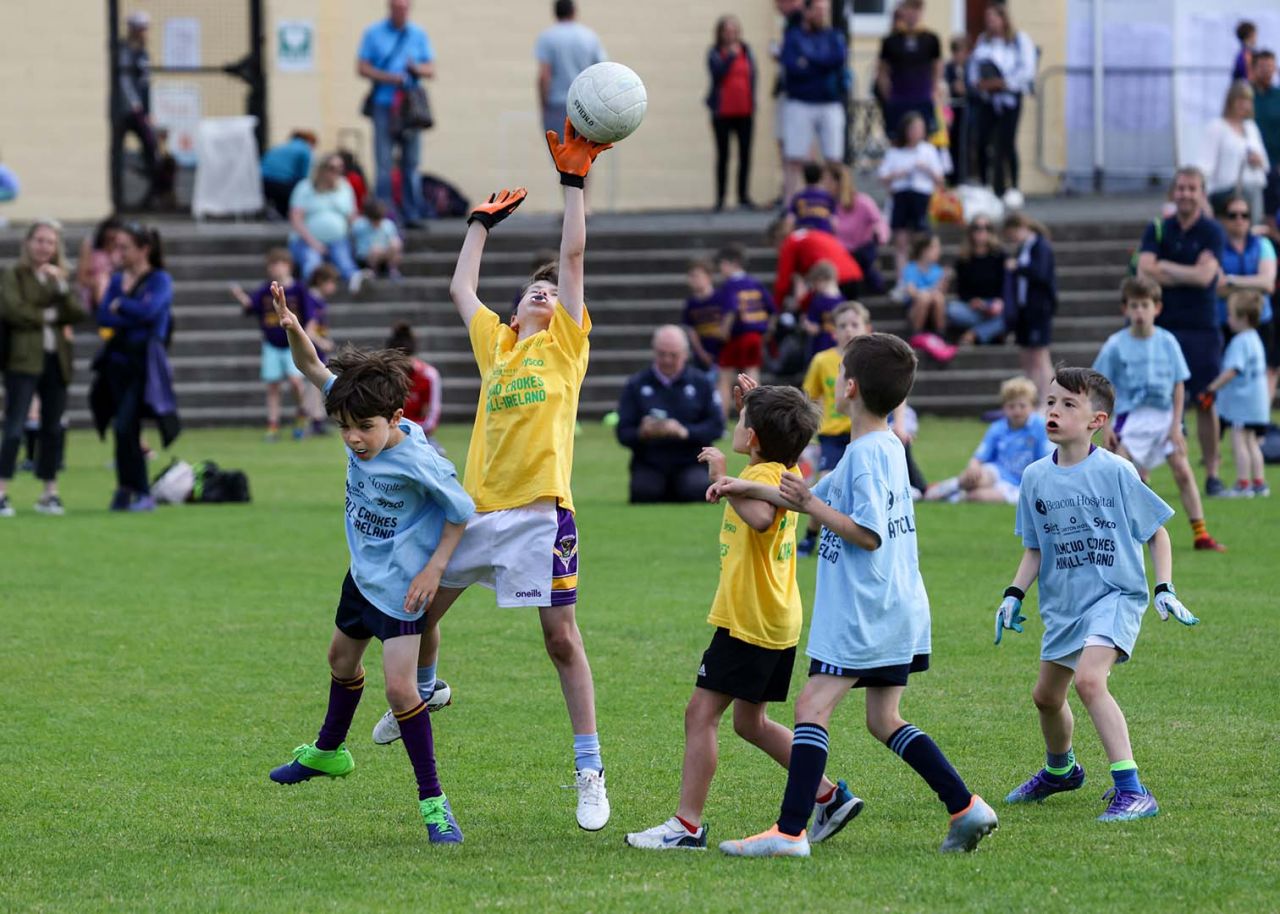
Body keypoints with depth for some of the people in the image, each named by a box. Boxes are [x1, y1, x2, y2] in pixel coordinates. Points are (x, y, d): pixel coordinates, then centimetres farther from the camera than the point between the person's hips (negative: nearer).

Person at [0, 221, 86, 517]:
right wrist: (49, 315, -5)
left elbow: (80, 312, 4)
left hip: (56, 360, 5)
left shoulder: (61, 278, 17)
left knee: (53, 430, 8)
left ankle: (50, 493, 15)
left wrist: (62, 285, -8)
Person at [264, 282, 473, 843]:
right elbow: (314, 369, -4)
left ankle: (432, 801, -8)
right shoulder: (361, 423, -12)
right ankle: (328, 751, 54)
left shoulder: (417, 462, -30)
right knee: (342, 658, 28)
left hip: (399, 585, -8)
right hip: (362, 573, 8)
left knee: (399, 686, -17)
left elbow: (462, 510, -18)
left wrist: (434, 569, -19)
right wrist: (293, 330, -23)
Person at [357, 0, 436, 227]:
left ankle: (412, 215, 5)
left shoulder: (419, 35, 12)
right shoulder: (373, 34, 7)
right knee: (383, 164, -7)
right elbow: (362, 67, 3)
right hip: (383, 105, -2)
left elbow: (431, 70, 11)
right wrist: (388, 78, -12)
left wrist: (417, 68, -12)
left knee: (411, 163, 2)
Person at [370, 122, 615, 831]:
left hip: (540, 510, -5)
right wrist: (483, 222, 37)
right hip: (477, 506, 5)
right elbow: (461, 288, 32)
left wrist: (574, 181, -3)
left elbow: (573, 256, -1)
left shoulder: (566, 340, 7)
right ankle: (422, 690, 45)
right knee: (418, 609, 13)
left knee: (561, 636, -7)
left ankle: (590, 773, -4)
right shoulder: (496, 340, 18)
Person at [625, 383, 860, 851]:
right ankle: (829, 796, 19)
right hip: (778, 620, 10)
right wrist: (760, 404, 32)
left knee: (701, 712, -9)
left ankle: (687, 825, -11)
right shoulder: (786, 472, 12)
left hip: (749, 620, -10)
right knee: (751, 722, 19)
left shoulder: (763, 475, -17)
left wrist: (723, 478, -32)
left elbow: (760, 516, -41)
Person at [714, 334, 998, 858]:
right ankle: (966, 808, 9)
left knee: (813, 706, -9)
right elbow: (828, 499, 26)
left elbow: (868, 533, -21)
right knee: (884, 720, 14)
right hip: (898, 609, 10)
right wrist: (749, 490, 24)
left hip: (863, 612, -10)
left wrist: (809, 505, -15)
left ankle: (790, 831, -14)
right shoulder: (886, 447, 15)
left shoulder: (867, 454, -16)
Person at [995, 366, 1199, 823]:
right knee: (1046, 695, 19)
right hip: (1062, 604, 7)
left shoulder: (1115, 472, -12)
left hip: (1115, 596, -7)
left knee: (1089, 679, -28)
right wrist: (1014, 594, 1)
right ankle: (1060, 769, 51)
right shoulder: (1036, 477, 2)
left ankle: (1131, 791, -27)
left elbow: (1156, 532, -2)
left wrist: (1165, 589, -10)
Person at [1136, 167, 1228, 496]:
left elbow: (1205, 275, -13)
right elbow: (1145, 271, -8)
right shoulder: (1157, 230, 7)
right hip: (1162, 327, 1)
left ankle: (1212, 474, 10)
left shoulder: (1212, 232, 0)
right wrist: (1188, 276, -9)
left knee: (1205, 403, 0)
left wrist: (1165, 267, -6)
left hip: (1201, 329, -1)